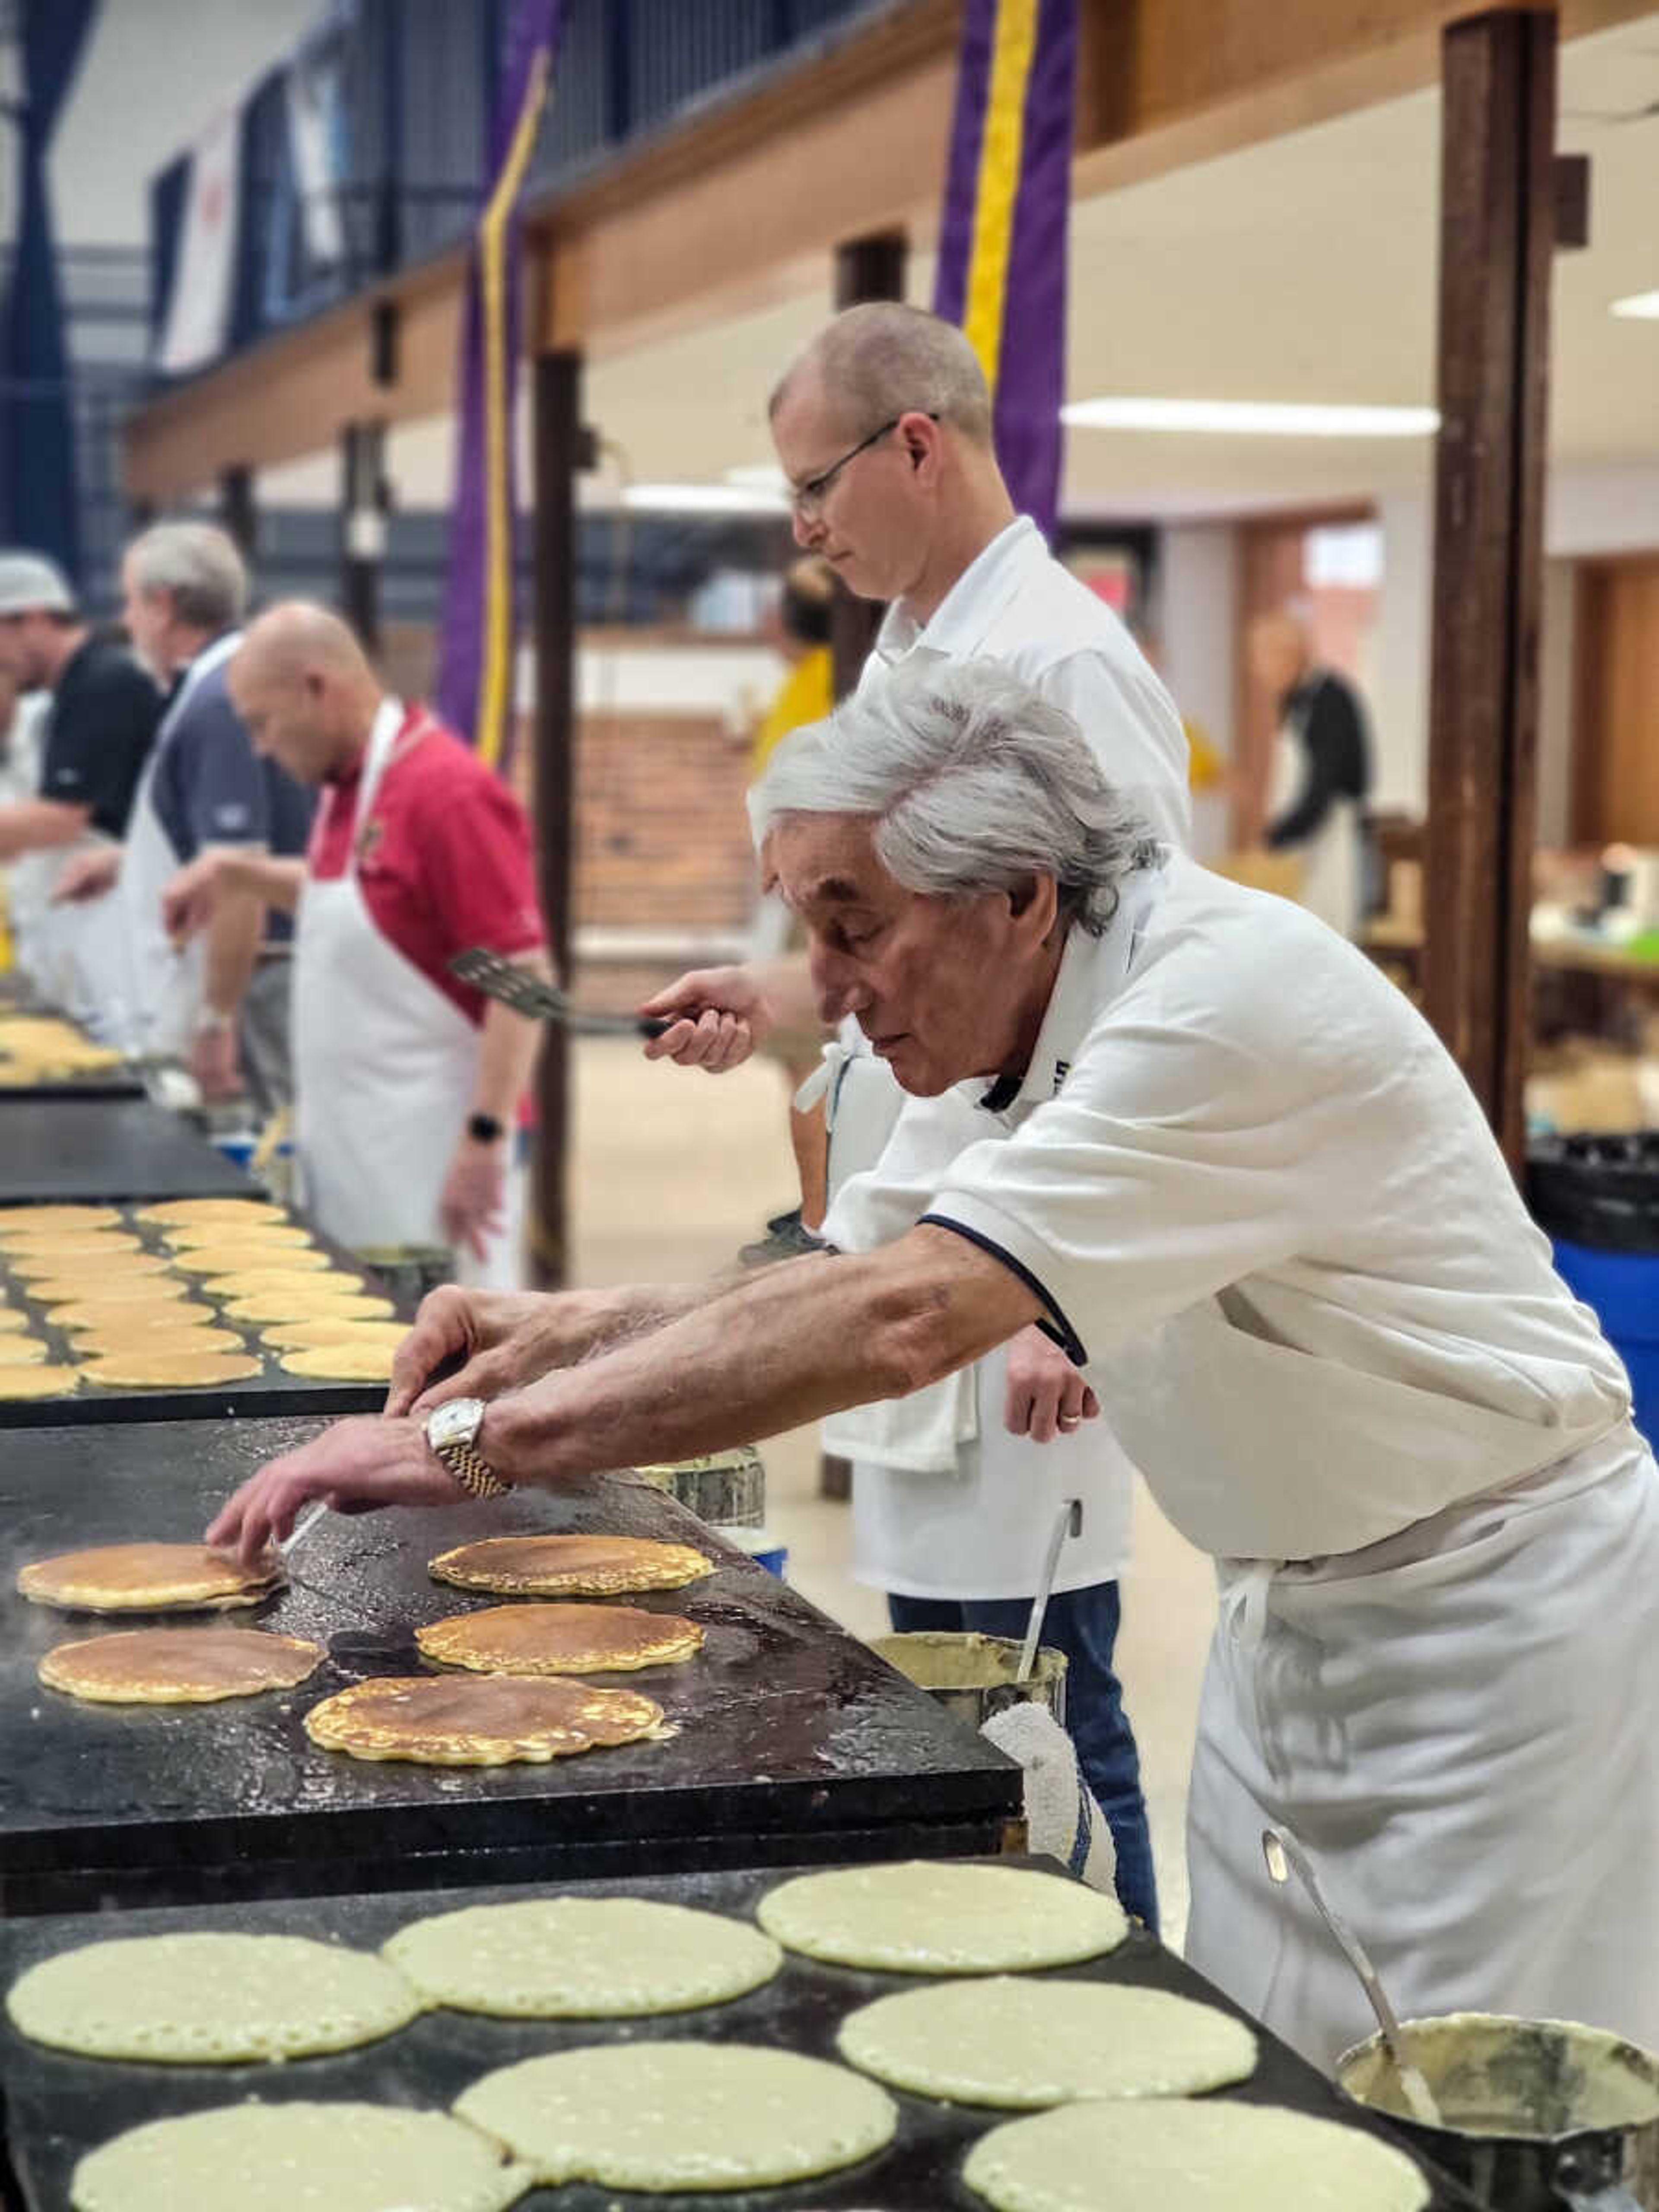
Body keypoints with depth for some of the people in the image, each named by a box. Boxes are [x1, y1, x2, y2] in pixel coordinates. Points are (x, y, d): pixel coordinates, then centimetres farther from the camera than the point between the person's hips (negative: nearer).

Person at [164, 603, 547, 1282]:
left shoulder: (447, 792, -17)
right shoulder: (349, 785, 10)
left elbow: (521, 976, -20)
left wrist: (486, 1141, -23)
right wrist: (238, 875, 14)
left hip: (428, 1158, -9)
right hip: (351, 1148, 9)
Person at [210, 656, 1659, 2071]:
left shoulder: (1234, 994, -29)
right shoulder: (1038, 1030, 0)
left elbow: (905, 1319, -38)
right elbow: (861, 1267, 7)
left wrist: (477, 1440, -36)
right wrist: (577, 1328, -11)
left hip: (1494, 1606, -8)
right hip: (1296, 1602, 8)